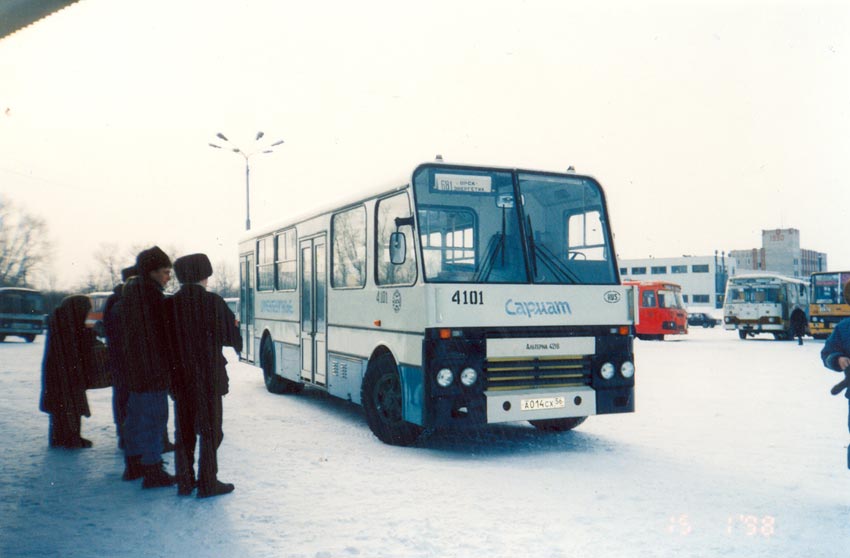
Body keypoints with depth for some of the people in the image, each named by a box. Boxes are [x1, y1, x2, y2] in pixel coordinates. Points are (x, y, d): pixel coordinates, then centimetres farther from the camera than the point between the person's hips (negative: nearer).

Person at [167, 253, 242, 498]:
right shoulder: (213, 302, -13)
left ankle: (184, 482, 19)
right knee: (210, 430, 6)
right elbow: (230, 335, -8)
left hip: (180, 376, 4)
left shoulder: (170, 304, -2)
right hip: (208, 375, -4)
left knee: (184, 430, 14)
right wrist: (235, 324, 12)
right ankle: (207, 483, 8)